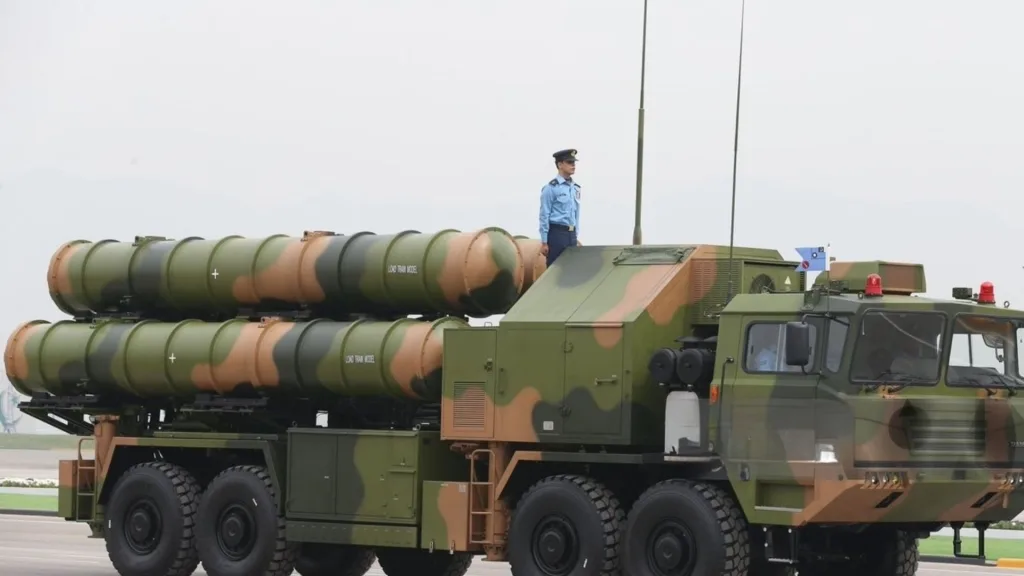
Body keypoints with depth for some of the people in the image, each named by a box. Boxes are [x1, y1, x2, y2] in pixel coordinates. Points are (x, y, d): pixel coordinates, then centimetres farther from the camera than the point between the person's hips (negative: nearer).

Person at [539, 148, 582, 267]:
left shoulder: (575, 188, 13)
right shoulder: (551, 188, -7)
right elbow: (544, 216, -8)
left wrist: (576, 238, 18)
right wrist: (544, 242, -10)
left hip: (571, 235, 7)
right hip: (557, 234, -7)